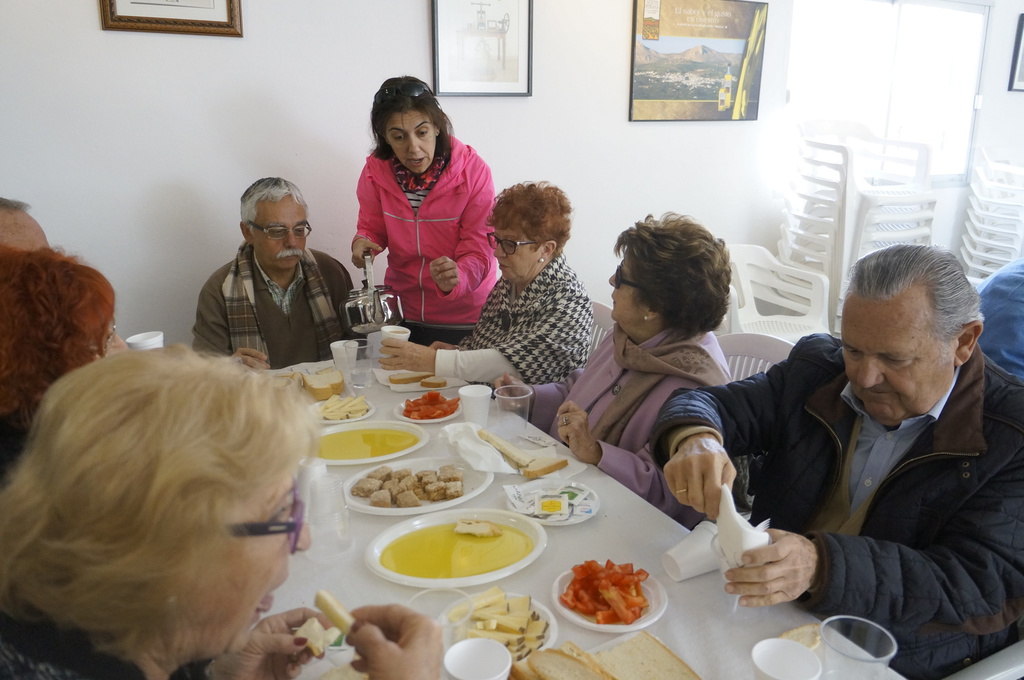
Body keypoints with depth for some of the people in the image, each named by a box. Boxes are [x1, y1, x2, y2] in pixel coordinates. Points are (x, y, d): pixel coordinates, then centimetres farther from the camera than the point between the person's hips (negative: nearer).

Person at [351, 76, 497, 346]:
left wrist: (455, 279, -39)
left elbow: (479, 251, -17)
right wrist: (362, 242, -16)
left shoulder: (473, 171, -17)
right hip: (402, 313, 3)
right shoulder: (375, 171, -9)